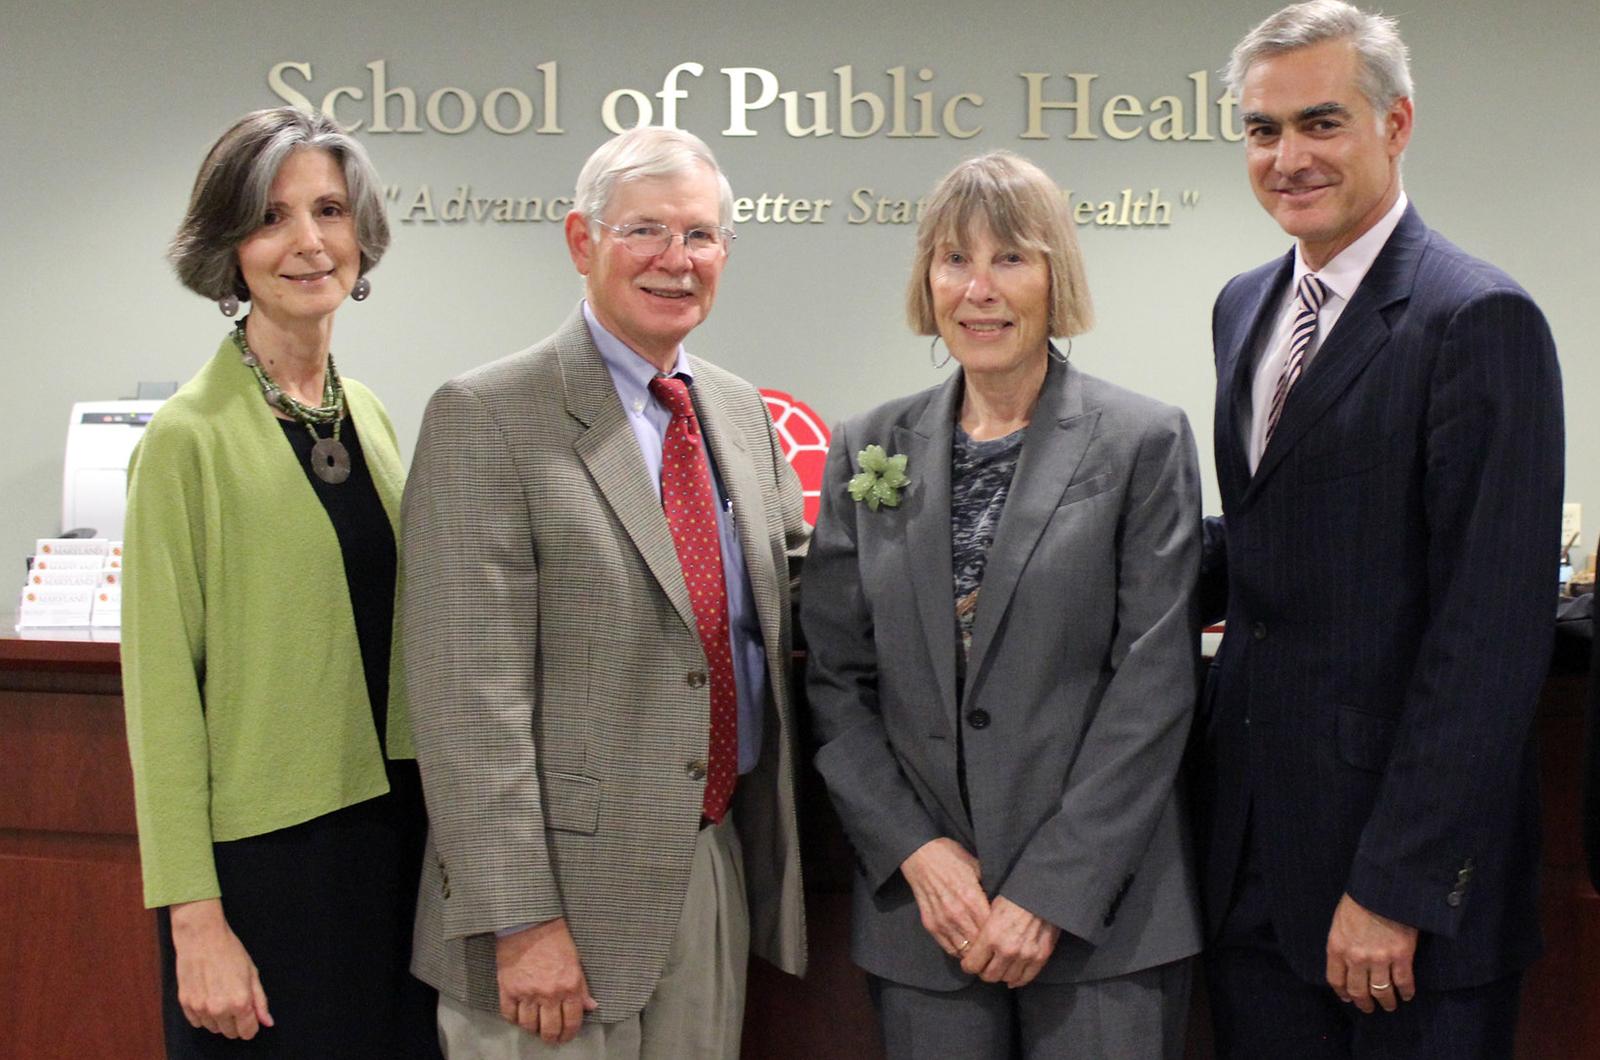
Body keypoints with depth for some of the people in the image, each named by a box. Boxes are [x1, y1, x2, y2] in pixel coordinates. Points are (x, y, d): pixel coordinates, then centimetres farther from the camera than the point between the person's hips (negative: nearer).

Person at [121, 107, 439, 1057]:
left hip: (395, 836, 6)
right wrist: (195, 920, -15)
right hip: (266, 857, -6)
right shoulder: (192, 435, -11)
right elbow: (161, 688, -12)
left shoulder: (369, 414, 8)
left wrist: (439, 825, 10)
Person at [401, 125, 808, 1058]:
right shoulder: (488, 420, -11)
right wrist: (520, 920, -18)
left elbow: (792, 577, 22)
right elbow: (471, 694, -15)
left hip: (722, 865, 6)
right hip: (571, 885, -6)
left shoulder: (741, 410, 10)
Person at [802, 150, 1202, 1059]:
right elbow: (836, 678, 6)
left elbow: (1153, 684, -7)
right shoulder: (869, 451, 7)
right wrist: (917, 852, -5)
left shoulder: (1144, 442, -2)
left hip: (1100, 913, -2)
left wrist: (1053, 891, -11)